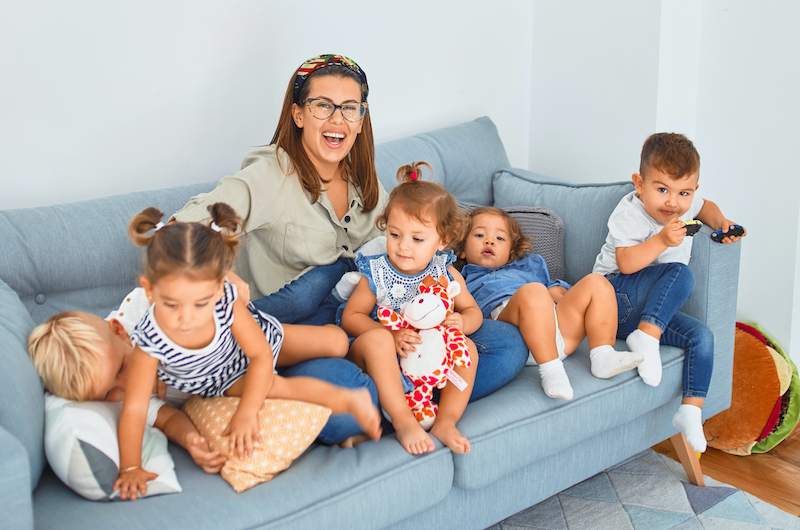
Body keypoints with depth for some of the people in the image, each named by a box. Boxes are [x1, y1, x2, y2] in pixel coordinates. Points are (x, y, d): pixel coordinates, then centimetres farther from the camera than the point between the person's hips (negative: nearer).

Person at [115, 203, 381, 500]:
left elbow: (261, 356, -27)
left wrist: (246, 412, -35)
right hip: (227, 379, -1)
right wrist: (130, 468, -34)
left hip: (259, 337, 1)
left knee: (337, 342, 3)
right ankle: (347, 400, -6)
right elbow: (134, 408, -33)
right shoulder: (150, 340, -40)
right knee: (277, 387, -27)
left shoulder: (226, 299, -38)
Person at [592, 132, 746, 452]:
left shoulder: (682, 207, 6)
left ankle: (691, 411, -11)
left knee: (702, 336, -12)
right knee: (681, 275, -29)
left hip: (649, 310, 7)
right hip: (616, 296, -7)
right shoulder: (631, 214, -15)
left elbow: (705, 207, 31)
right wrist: (662, 241, -34)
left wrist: (721, 223, 10)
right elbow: (626, 263, -25)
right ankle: (646, 336, -31)